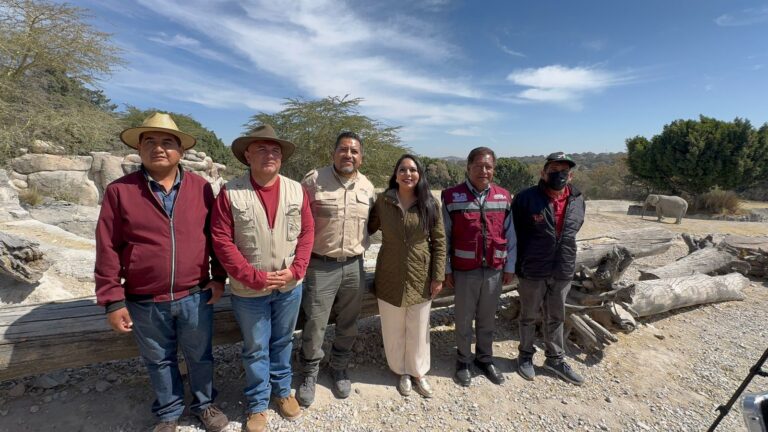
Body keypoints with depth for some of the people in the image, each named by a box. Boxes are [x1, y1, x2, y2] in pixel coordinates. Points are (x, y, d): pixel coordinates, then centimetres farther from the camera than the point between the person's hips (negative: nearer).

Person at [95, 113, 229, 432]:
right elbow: (108, 250, -6)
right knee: (159, 361, 20)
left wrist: (219, 277, 0)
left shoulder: (201, 188, -2)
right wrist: (113, 301, -6)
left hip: (195, 297, 1)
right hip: (145, 303, 0)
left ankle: (204, 404, 42)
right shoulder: (120, 191, -6)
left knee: (200, 356, 18)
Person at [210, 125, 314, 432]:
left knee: (283, 342, 21)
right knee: (256, 349, 15)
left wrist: (296, 270, -12)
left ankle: (282, 391, 43)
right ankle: (257, 404, 37)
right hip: (249, 290, -2)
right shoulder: (230, 193, -12)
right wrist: (254, 277, -17)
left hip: (290, 286, 3)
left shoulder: (296, 190, -3)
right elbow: (222, 241, -13)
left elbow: (307, 232, -1)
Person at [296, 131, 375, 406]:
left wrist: (358, 247, 10)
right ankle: (309, 374, 31)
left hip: (354, 265, 4)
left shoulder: (367, 187, 4)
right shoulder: (313, 180, -8)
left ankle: (339, 370, 40)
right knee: (315, 325, 4)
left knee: (347, 325, 16)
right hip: (320, 265, -3)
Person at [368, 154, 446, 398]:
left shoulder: (430, 204, -5)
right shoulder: (383, 202, -4)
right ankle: (402, 372, 38)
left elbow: (439, 242, -2)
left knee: (418, 331, 14)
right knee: (393, 330, 14)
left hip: (420, 278, 0)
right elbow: (367, 229, 8)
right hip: (390, 277, 0)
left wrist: (438, 277, -4)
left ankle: (418, 372, 38)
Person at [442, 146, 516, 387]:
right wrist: (446, 269, -4)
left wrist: (510, 267, 6)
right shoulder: (452, 197, -7)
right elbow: (444, 237, -5)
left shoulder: (504, 197, 2)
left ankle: (485, 359, 38)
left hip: (494, 270, 3)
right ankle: (463, 361, 32)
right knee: (464, 318, 12)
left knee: (487, 318, 17)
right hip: (465, 270, -3)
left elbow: (510, 235, 7)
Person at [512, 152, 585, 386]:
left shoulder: (578, 200, 0)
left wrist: (565, 254, 12)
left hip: (563, 271, 4)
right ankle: (526, 355, 35)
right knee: (529, 316, 14)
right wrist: (520, 263, -2)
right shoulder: (526, 198, -14)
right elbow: (514, 233, -6)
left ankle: (555, 359, 38)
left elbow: (572, 231, 15)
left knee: (556, 318, 20)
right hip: (533, 271, -4)